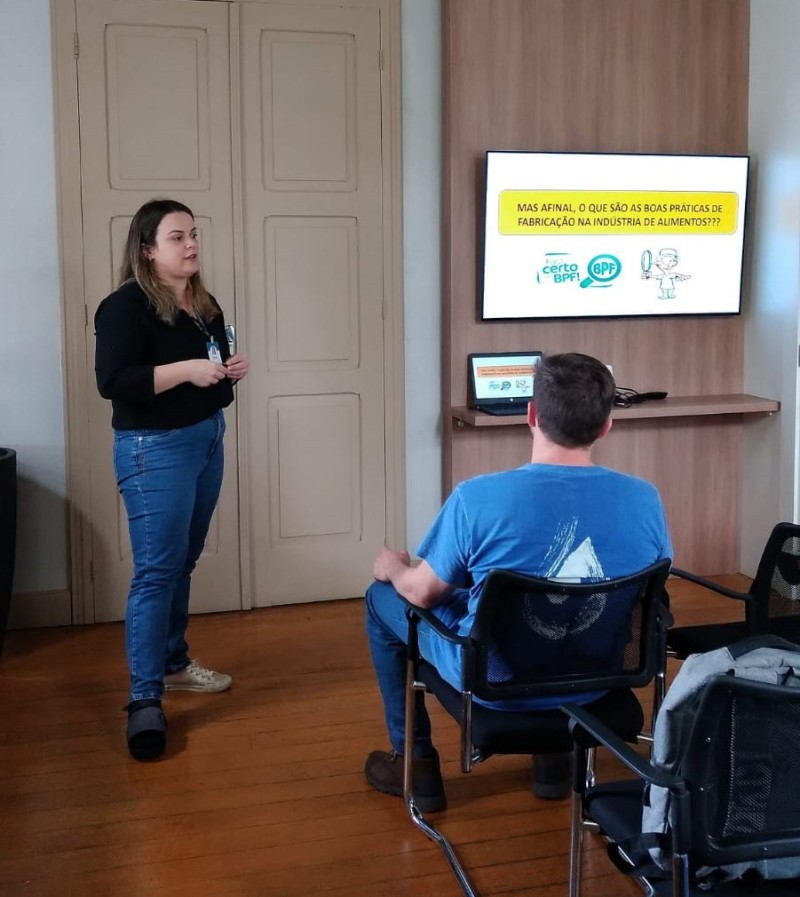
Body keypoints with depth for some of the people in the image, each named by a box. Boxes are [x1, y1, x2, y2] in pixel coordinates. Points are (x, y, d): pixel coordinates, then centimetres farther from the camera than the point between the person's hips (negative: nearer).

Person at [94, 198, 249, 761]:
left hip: (208, 440, 8)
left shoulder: (204, 304, 13)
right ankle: (145, 700, -4)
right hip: (154, 449, -8)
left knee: (183, 563, 16)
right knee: (156, 572, -9)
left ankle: (173, 663, 31)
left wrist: (232, 371, 2)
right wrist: (184, 370, -26)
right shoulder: (126, 306, -13)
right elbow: (112, 381, -22)